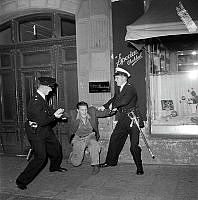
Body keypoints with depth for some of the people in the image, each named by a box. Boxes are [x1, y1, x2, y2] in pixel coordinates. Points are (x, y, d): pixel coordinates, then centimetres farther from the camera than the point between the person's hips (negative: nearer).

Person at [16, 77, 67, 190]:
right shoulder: (35, 101, -26)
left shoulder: (42, 98, 3)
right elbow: (41, 121, -27)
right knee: (40, 157, -10)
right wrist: (54, 116, -17)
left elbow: (48, 111, 16)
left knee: (57, 148, 22)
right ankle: (22, 181, 3)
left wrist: (56, 113, -2)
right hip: (36, 132, -10)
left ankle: (55, 167, 50)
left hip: (46, 130, 10)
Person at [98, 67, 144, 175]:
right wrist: (104, 106, 5)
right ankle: (111, 161, 29)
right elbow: (114, 99, 20)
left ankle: (139, 167, 10)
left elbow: (125, 101, -27)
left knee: (134, 145, -6)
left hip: (132, 119, -8)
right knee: (114, 139, 13)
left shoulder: (130, 88, -13)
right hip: (122, 120, 9)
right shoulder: (119, 89, 13)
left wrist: (113, 105, -13)